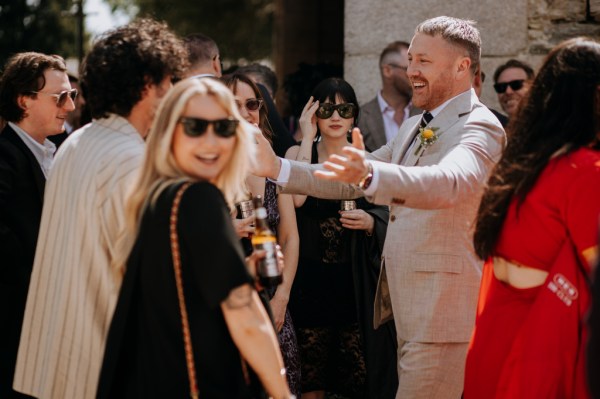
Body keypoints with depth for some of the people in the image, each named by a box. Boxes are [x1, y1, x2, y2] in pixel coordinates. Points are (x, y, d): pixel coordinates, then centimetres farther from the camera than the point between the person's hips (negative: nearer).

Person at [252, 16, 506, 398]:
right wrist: (277, 168, 8)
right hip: (408, 309, 9)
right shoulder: (414, 127, 17)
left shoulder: (480, 127, -13)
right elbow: (350, 181, 20)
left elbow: (448, 182, -35)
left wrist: (371, 174, -51)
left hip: (443, 311, -9)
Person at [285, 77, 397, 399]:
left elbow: (387, 215, 9)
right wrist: (307, 138, -9)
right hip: (310, 281, -1)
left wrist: (369, 221, -13)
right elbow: (296, 197, -16)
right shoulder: (298, 153, 4)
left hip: (356, 283, 1)